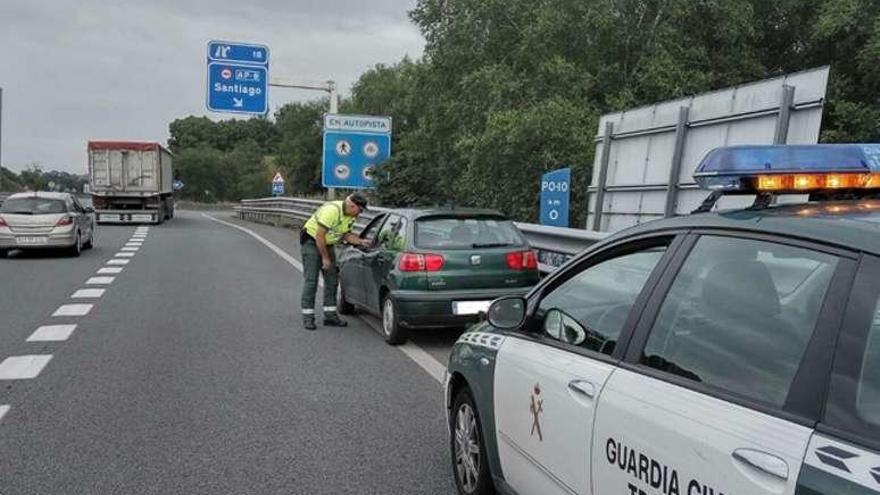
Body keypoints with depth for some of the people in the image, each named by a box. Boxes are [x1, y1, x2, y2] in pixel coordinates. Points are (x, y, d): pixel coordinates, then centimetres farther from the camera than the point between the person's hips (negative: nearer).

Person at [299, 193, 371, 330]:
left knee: (332, 280, 6)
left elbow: (346, 234, 10)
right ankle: (308, 317, -3)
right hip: (311, 241, -8)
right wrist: (325, 258, -21)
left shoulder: (351, 216, -3)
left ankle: (330, 315, 12)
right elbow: (319, 236, -28)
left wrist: (361, 241, -7)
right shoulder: (332, 210, -30)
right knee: (311, 281, -9)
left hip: (327, 244, 9)